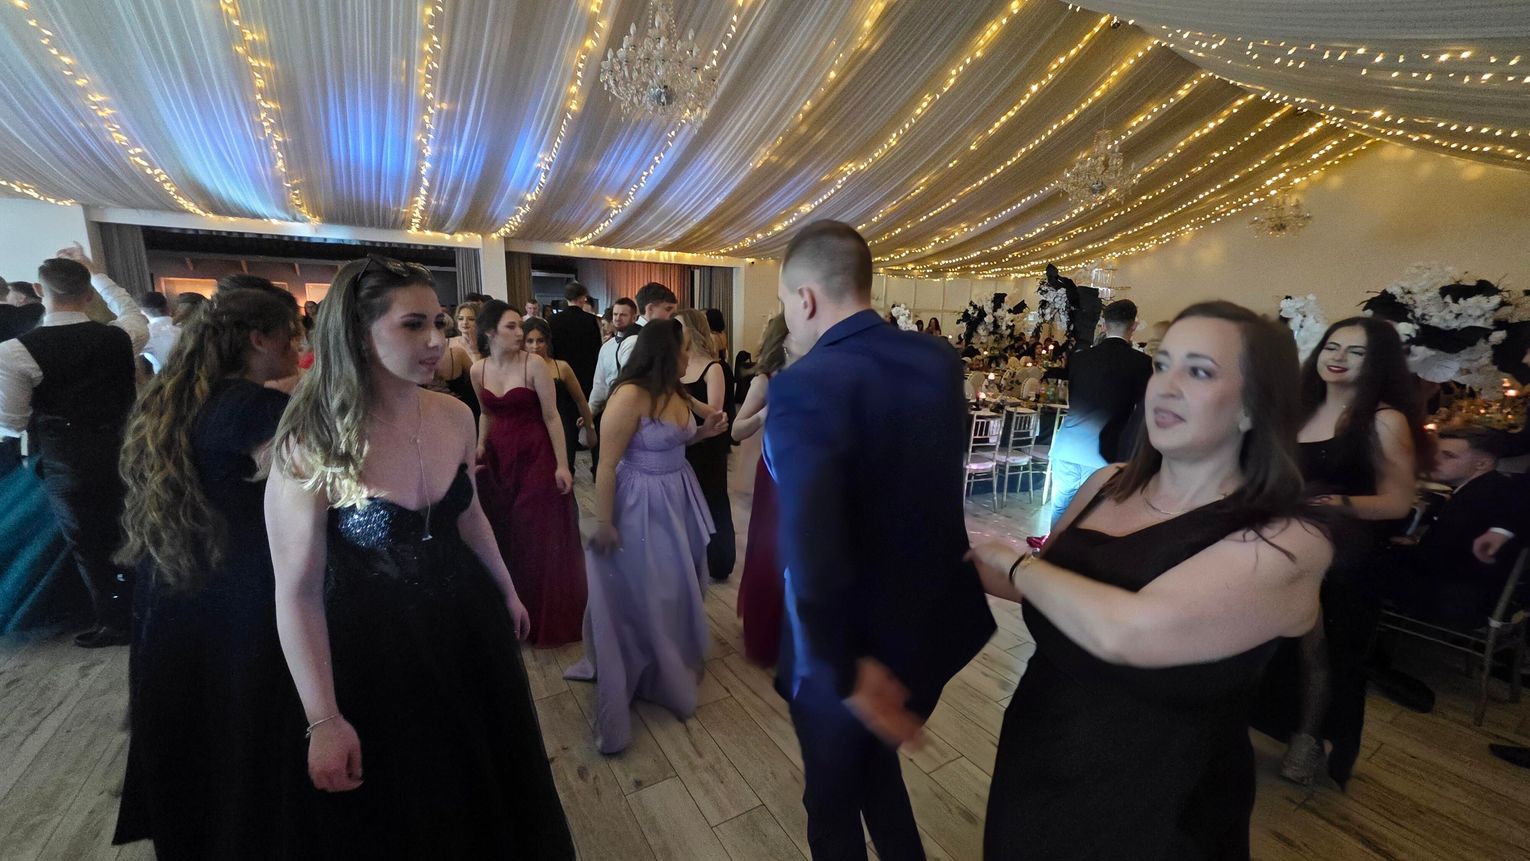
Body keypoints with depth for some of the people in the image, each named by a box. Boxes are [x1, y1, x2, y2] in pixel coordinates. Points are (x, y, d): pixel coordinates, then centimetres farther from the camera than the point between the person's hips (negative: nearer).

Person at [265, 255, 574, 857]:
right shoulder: (311, 445, -22)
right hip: (374, 648, -4)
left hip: (467, 624, 5)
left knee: (487, 784, 27)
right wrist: (324, 721, -14)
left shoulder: (455, 418, -9)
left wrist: (507, 591, 16)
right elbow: (297, 592, -17)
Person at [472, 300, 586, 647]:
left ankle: (546, 616, 22)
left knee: (540, 539, 2)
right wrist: (480, 449, 4)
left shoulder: (535, 364, -13)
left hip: (537, 456, -5)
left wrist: (562, 465, -15)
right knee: (502, 538, 13)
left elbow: (551, 416, -12)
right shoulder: (478, 370, 2)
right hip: (499, 457, 5)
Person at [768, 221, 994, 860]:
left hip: (849, 651, -6)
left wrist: (845, 670, -24)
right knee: (875, 764, 32)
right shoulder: (940, 362, -4)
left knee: (833, 795, 25)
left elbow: (811, 548, -38)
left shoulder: (805, 385, -28)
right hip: (932, 626, 6)